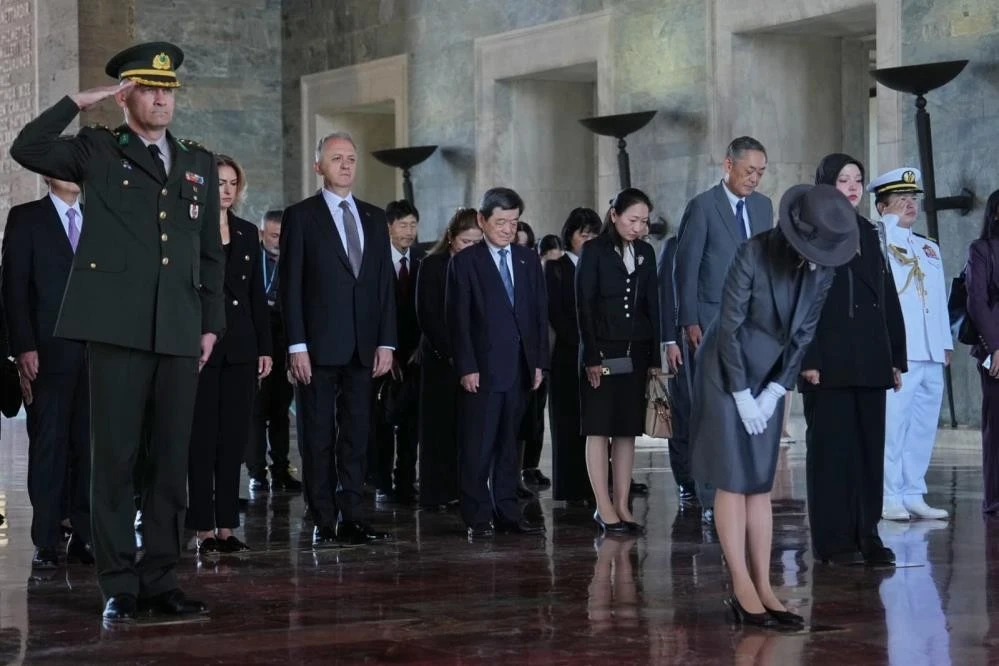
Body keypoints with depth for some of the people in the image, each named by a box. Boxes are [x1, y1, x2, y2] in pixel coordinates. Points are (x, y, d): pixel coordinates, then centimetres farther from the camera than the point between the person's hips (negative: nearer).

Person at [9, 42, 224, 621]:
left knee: (172, 459, 5)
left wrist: (212, 323, 11)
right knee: (115, 456, -2)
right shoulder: (97, 150, 7)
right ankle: (120, 584, 3)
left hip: (179, 331, 4)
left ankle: (160, 580, 12)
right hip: (118, 325, -4)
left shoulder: (200, 164, 17)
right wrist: (82, 100, -8)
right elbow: (27, 150, -11)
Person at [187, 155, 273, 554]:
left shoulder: (247, 233, 13)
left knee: (234, 438, 6)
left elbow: (258, 295, 14)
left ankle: (227, 525, 10)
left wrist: (265, 348, 9)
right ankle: (204, 527, 2)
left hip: (240, 349, 5)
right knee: (203, 438, -2)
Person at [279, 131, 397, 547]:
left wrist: (386, 342, 3)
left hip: (363, 348, 4)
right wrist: (296, 346, -11)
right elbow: (290, 286, -3)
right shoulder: (301, 216, 1)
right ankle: (324, 523, 2)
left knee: (356, 435, 5)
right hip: (319, 345, -4)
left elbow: (386, 284, 12)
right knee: (318, 438, 0)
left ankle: (351, 518, 9)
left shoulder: (374, 218, 14)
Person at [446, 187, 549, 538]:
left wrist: (539, 361, 5)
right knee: (477, 446, -3)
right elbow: (458, 320, -5)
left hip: (521, 367, 4)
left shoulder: (529, 260, 13)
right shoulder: (465, 262, 0)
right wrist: (466, 367, -11)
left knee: (509, 444, 9)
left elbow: (540, 313, 12)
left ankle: (507, 511, 13)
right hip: (482, 369, -4)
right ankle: (478, 517, 1)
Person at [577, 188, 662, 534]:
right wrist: (592, 356, -13)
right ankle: (604, 508, -1)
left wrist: (655, 357, 3)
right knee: (599, 430, -2)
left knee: (628, 430, 5)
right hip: (602, 350, -5)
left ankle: (622, 506, 8)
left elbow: (652, 306, 10)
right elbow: (584, 306, -7)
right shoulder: (594, 251, -4)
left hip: (636, 352, 5)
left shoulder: (645, 252, 9)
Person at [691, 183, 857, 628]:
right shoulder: (754, 254, -23)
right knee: (732, 482, -4)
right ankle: (743, 591, -3)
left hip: (770, 378, 5)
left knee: (761, 486, 5)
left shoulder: (822, 266, -7)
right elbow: (730, 327, -17)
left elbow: (804, 332, 1)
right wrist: (742, 395, -13)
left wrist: (774, 391, -4)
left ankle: (764, 588, 6)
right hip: (727, 373, -5)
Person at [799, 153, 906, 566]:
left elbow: (888, 298, 17)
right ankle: (834, 540, 1)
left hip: (870, 360, 6)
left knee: (870, 446, 5)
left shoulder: (868, 234, 16)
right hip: (829, 361, -6)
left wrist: (896, 358, 12)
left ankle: (866, 535, 10)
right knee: (832, 447, -3)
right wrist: (807, 359, -15)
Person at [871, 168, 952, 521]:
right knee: (891, 424, -10)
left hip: (931, 354, 7)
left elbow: (940, 299, 23)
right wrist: (892, 220, -8)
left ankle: (913, 495, 12)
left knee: (923, 426, 6)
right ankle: (888, 497, -8)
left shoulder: (929, 248, 24)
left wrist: (946, 343, 14)